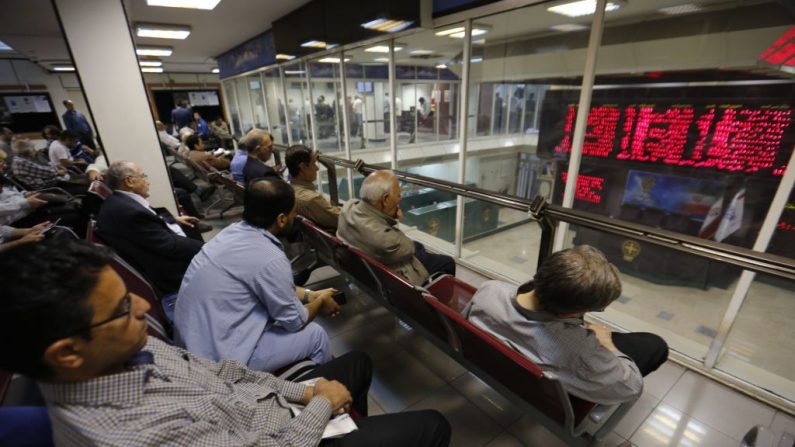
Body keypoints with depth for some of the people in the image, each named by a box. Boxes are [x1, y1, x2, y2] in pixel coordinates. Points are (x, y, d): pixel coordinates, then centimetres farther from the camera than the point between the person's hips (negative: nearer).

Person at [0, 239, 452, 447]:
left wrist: (301, 391, -3)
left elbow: (218, 371, -1)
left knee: (359, 361, 24)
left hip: (274, 402, 7)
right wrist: (321, 405, -12)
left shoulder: (122, 351, -11)